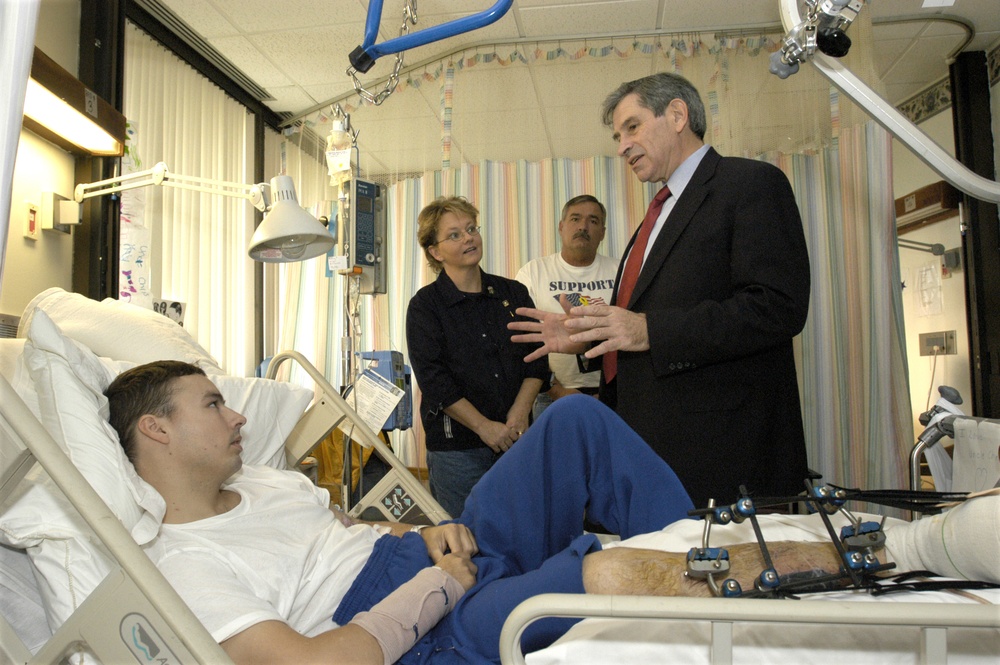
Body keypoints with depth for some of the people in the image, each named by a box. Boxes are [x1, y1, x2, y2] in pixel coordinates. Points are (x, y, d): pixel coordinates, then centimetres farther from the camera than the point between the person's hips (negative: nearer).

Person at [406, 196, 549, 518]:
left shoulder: (513, 293, 10)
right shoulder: (425, 305, 0)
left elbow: (537, 360, 7)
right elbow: (433, 379, -8)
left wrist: (519, 414, -7)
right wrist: (485, 427, -13)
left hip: (515, 439, 3)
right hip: (456, 445, -3)